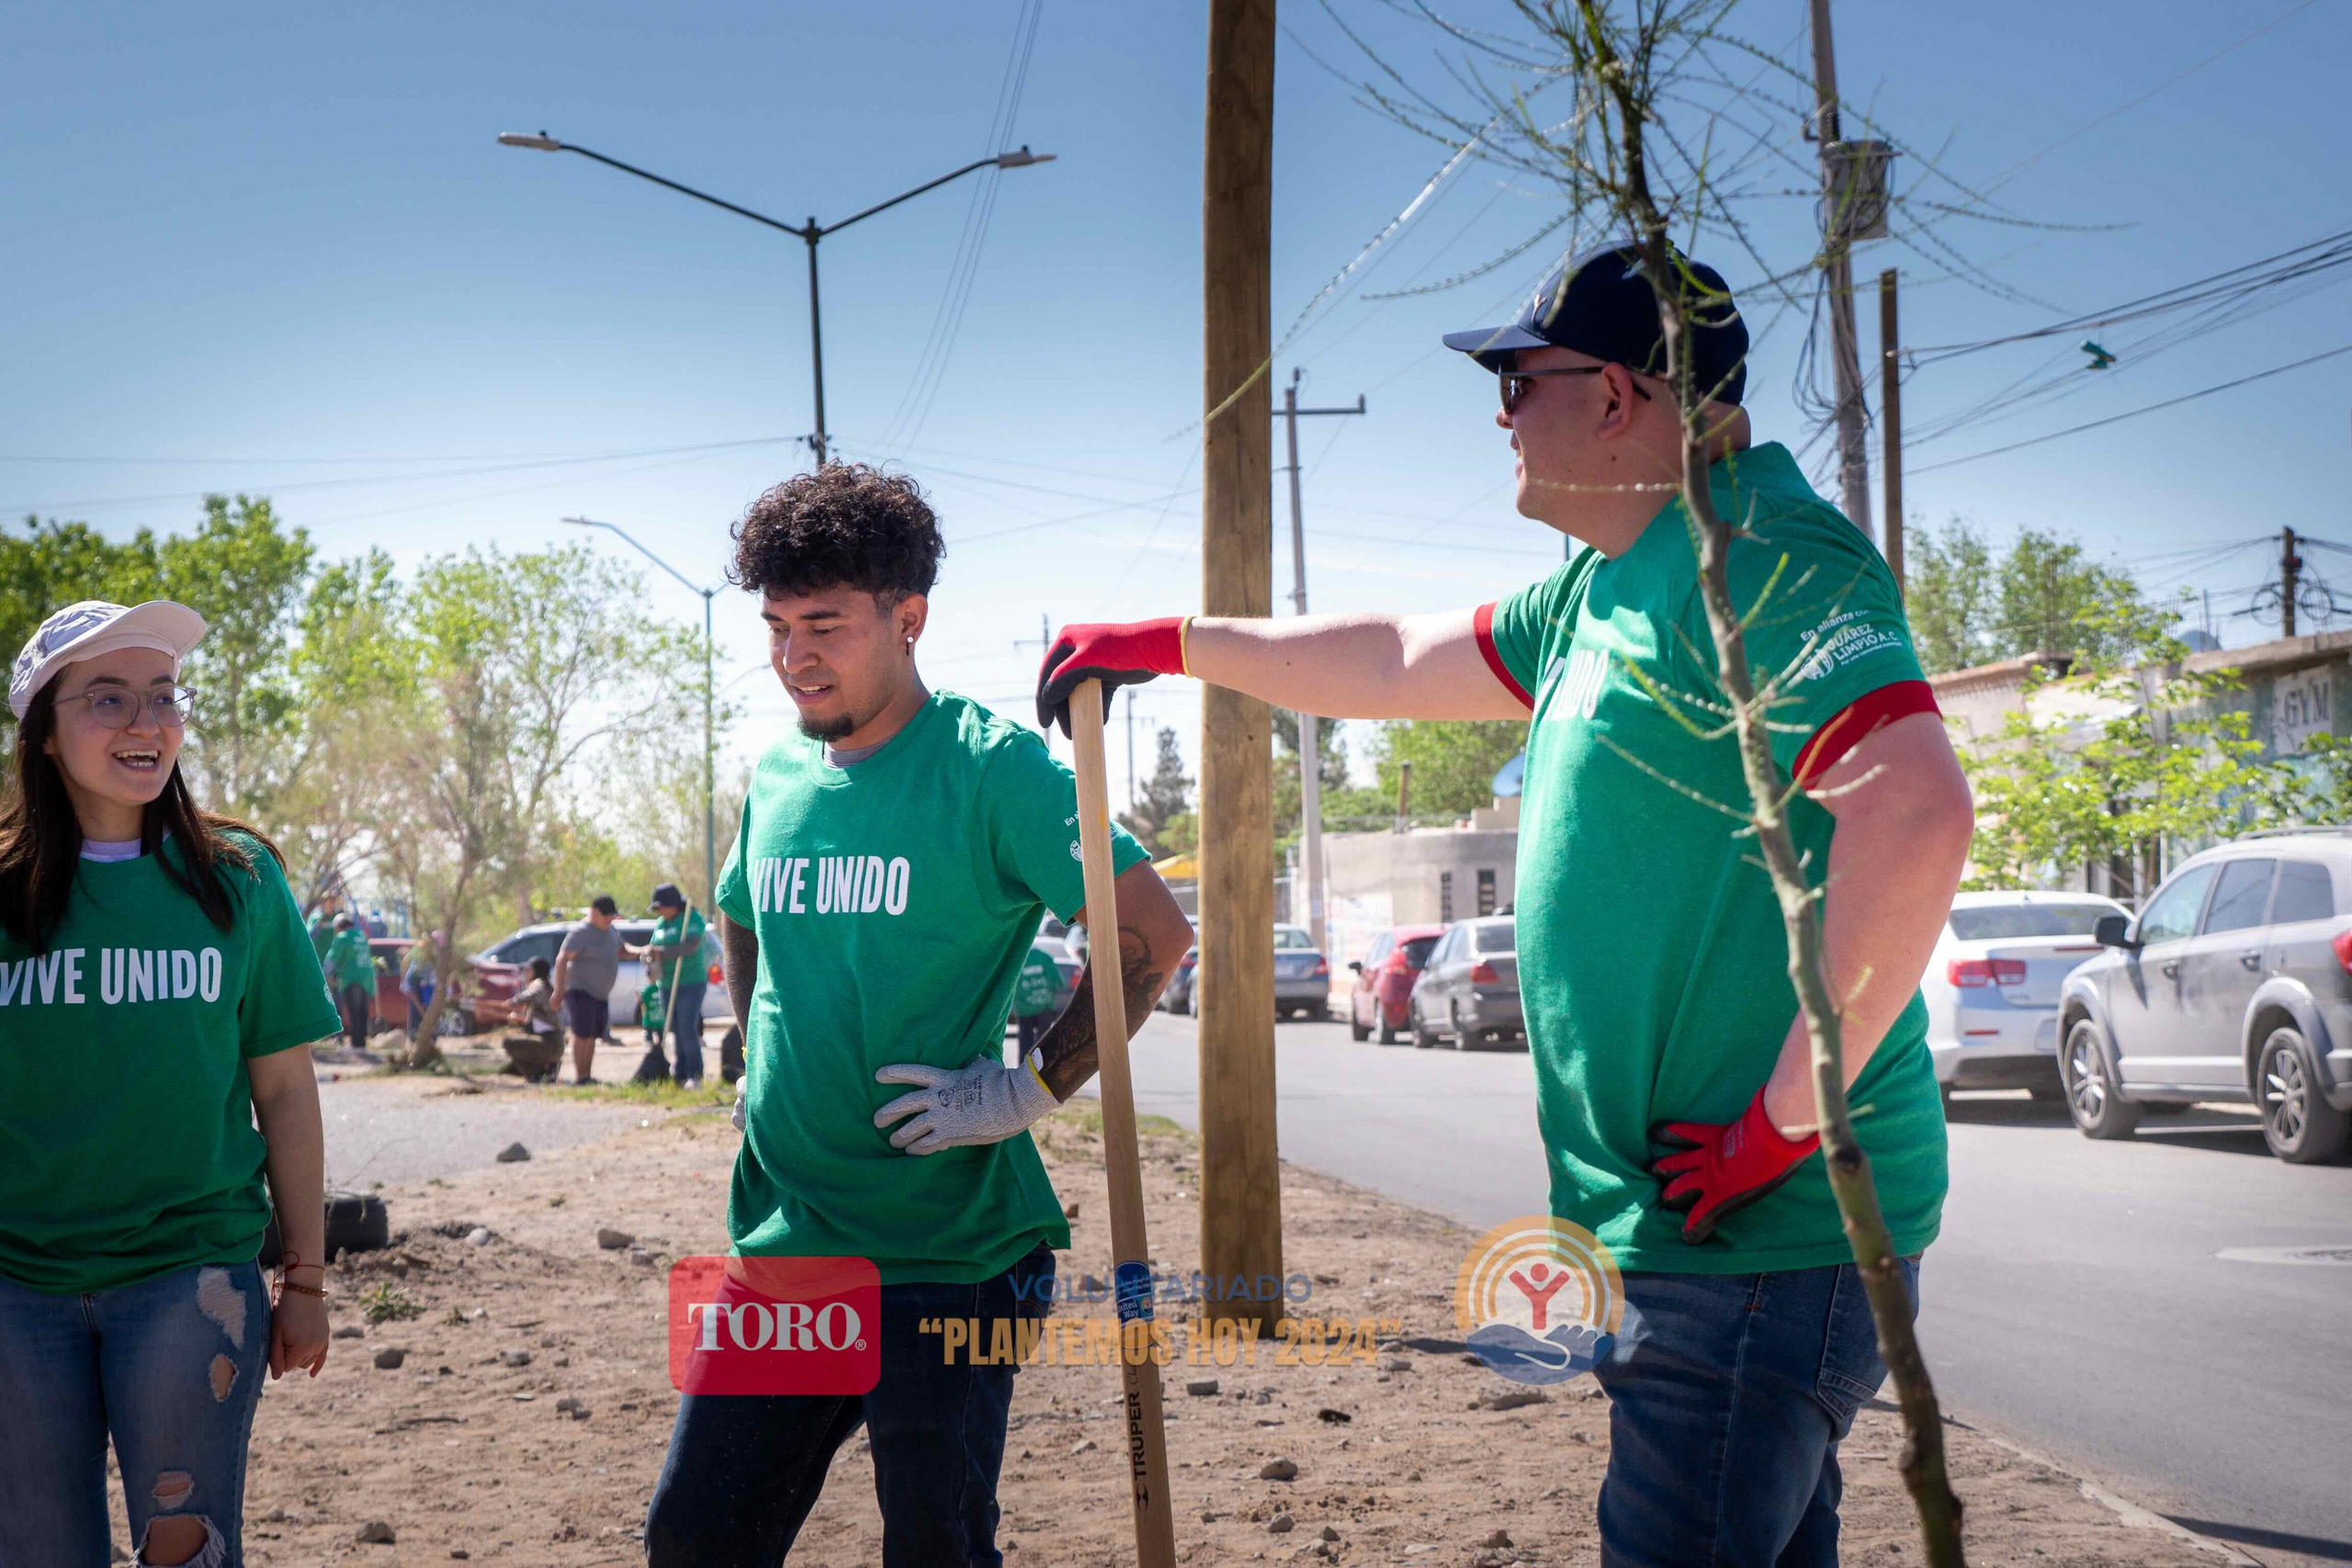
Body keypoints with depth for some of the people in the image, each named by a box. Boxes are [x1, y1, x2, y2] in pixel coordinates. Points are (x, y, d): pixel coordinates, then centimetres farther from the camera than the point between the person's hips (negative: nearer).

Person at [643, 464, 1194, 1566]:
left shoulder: (987, 765, -10)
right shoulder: (776, 779, 10)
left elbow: (1154, 931, -15)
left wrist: (1031, 1090, -17)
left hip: (946, 1252, -6)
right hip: (779, 1243, 6)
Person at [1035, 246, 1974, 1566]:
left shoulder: (1761, 560, -16)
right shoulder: (1603, 591, 17)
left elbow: (1914, 818, -29)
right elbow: (1396, 664, 31)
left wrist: (1782, 1125, -24)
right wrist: (1171, 643, 36)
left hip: (1763, 1228, -10)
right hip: (1685, 1225, 10)